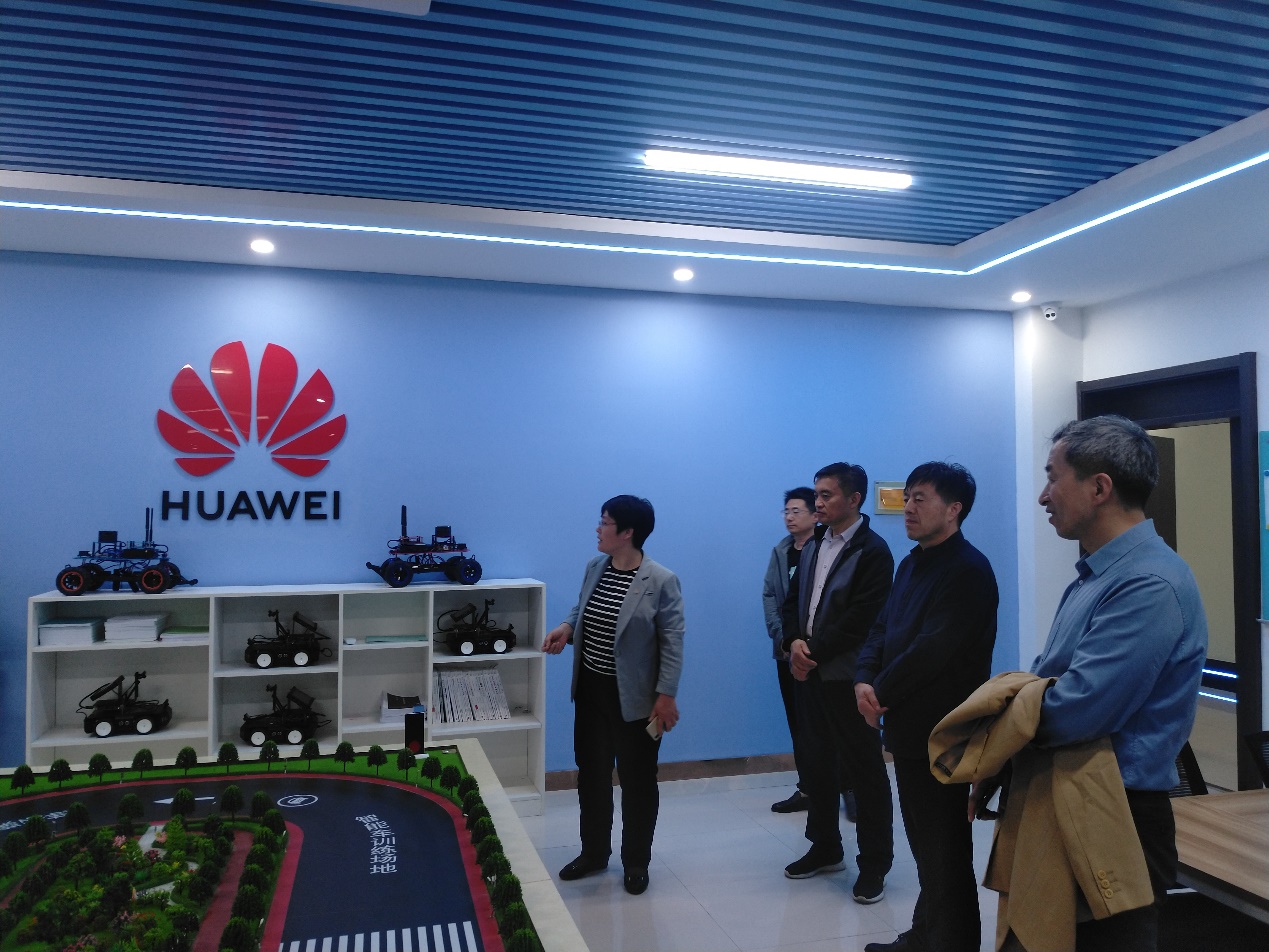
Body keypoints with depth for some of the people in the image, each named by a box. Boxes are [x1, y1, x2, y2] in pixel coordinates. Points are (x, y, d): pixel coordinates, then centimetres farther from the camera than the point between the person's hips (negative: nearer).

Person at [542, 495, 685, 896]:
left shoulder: (661, 580, -17)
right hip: (591, 690, 6)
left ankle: (636, 861, 28)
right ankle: (593, 852, 36)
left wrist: (666, 695, -17)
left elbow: (672, 641, -15)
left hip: (634, 697, -6)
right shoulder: (594, 567, 1)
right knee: (591, 774, 18)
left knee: (637, 781, 9)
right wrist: (566, 627, -5)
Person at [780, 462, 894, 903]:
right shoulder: (813, 546, 13)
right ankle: (824, 847, 31)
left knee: (864, 768, 3)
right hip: (809, 672, 7)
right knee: (816, 763, 16)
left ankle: (874, 863, 15)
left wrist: (814, 651, -15)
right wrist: (794, 642, -6)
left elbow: (860, 618, -18)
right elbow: (793, 598, 12)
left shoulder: (872, 551, -11)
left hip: (846, 677, -7)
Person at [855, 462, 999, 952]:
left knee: (946, 851, 5)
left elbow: (933, 649, -24)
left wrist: (882, 693, -14)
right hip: (909, 727, 9)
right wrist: (864, 680, -7)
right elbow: (883, 628, 10)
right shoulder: (911, 563, 13)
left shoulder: (968, 570, -16)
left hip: (942, 733, -9)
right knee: (924, 843, 20)